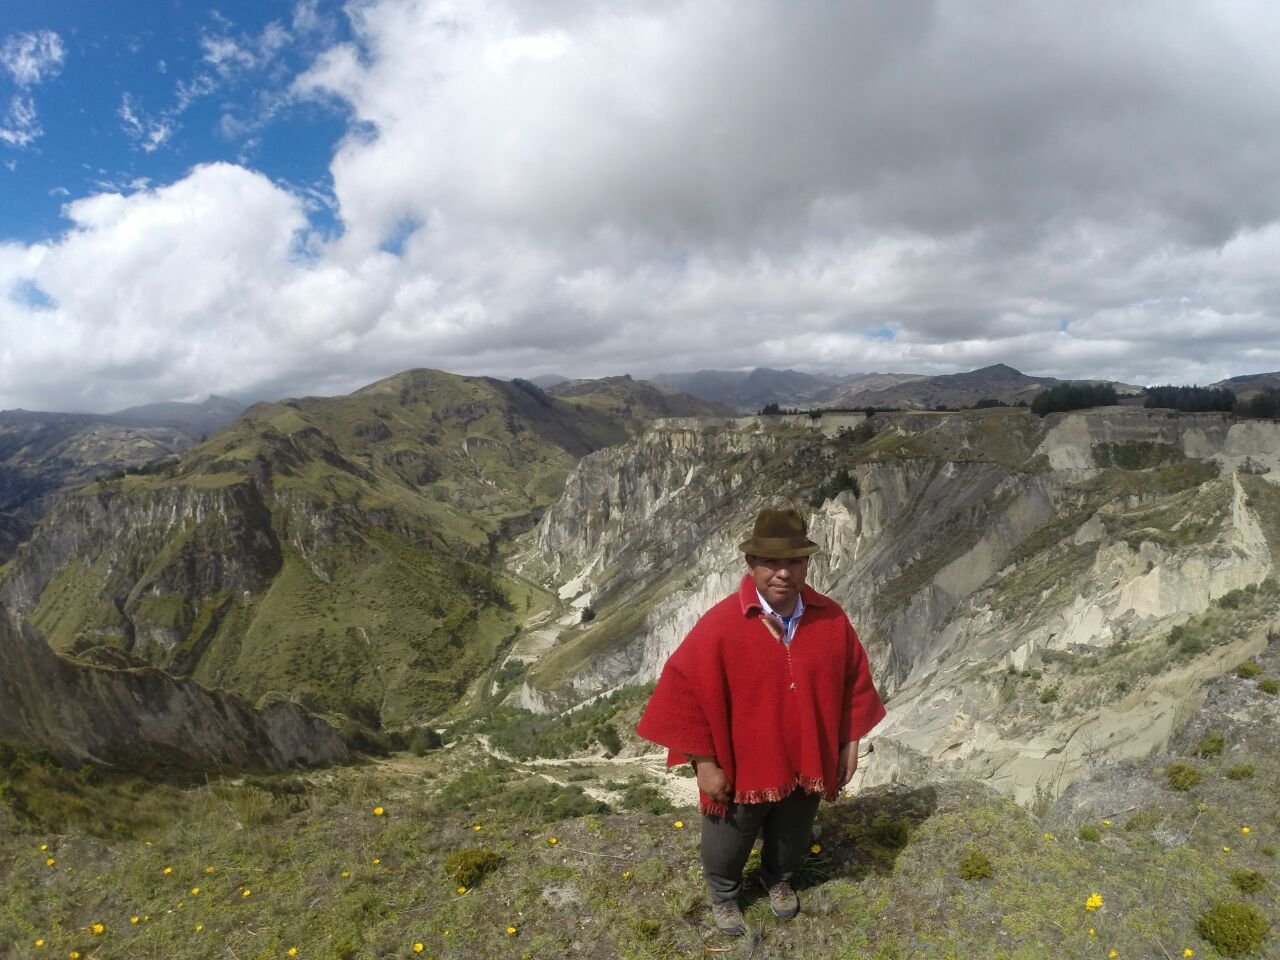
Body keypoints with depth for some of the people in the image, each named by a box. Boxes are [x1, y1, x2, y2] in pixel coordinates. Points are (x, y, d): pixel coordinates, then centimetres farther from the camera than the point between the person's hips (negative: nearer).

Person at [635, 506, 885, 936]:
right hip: (740, 768, -3)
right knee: (727, 846, 23)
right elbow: (683, 689, -20)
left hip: (805, 765, 3)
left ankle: (778, 880, 62)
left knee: (791, 839, 30)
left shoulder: (831, 618, -12)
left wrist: (850, 742, 5)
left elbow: (855, 679, 2)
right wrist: (704, 762, -16)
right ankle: (724, 895, 55)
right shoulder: (720, 624, -25)